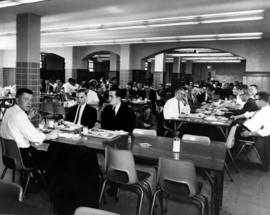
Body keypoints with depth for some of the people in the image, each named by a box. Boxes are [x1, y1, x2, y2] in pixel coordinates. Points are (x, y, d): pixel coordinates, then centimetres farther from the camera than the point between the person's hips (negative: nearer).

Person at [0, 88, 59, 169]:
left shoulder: (10, 111, 8)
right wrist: (50, 135, -11)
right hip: (21, 155, -10)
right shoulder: (19, 114, -22)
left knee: (44, 154, 18)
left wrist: (28, 117, 8)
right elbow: (33, 136, -24)